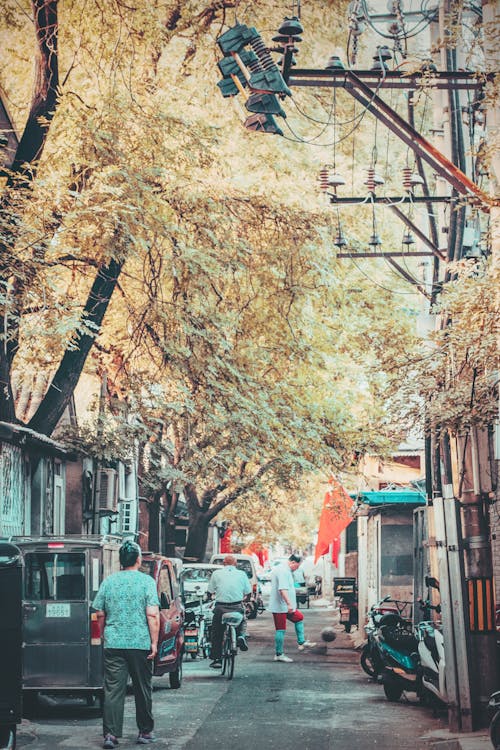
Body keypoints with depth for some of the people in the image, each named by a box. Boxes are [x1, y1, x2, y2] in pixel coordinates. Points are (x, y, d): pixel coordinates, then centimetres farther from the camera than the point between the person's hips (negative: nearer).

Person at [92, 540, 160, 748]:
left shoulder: (108, 581, 5)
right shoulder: (146, 581, -5)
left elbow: (100, 614, 10)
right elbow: (152, 615, -12)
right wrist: (154, 642, -8)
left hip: (113, 644, 2)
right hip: (140, 643, -2)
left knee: (113, 690, 1)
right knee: (143, 689, 11)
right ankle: (145, 732, 20)